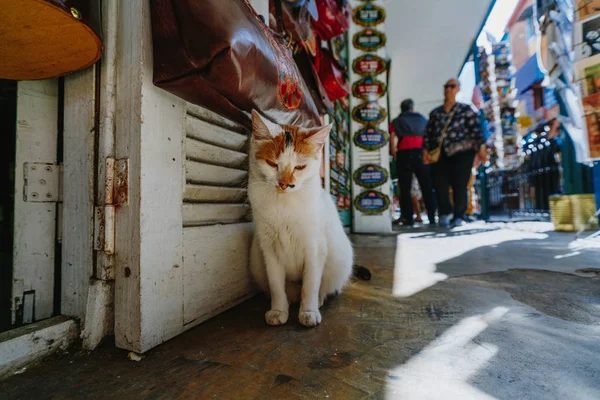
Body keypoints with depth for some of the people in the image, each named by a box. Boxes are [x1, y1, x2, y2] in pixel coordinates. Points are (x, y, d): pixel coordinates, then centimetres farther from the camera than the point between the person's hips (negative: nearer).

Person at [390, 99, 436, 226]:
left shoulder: (396, 121, 15)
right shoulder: (422, 119, 22)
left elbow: (392, 138, 1)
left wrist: (395, 156, 4)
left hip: (404, 153, -2)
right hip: (421, 152, 2)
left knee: (405, 188, 1)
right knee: (427, 186, 7)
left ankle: (408, 218, -2)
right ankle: (432, 216, 8)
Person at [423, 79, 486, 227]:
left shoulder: (466, 110, 8)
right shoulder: (435, 113, 17)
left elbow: (476, 129, 1)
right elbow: (428, 133, 13)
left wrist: (481, 147, -8)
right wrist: (425, 150, 3)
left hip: (462, 153, -2)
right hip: (440, 155, 2)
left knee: (459, 186, -4)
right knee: (440, 185, -4)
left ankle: (459, 216, 9)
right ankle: (445, 212, 17)